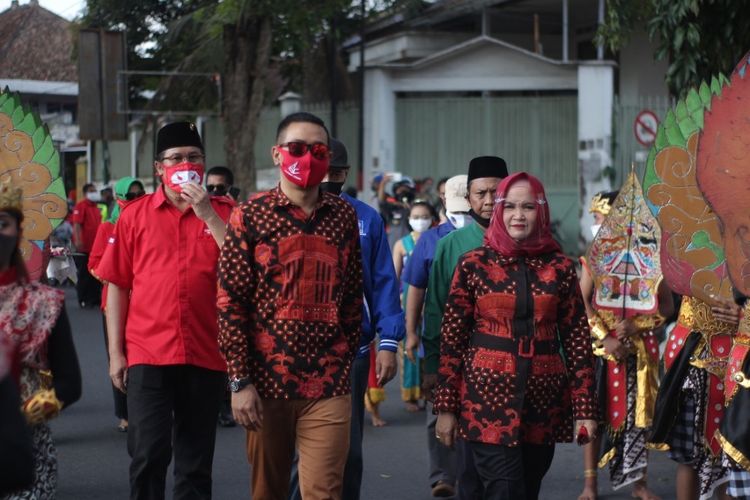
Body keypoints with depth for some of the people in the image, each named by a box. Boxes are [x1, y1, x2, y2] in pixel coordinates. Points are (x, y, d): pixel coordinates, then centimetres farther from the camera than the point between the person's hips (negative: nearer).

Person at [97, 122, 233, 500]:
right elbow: (117, 286, 6)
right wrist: (115, 353, 1)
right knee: (148, 455, -6)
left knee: (196, 461, 9)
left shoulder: (222, 213, 7)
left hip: (206, 355, 1)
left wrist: (208, 215, -11)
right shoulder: (135, 215, 6)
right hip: (147, 354, -1)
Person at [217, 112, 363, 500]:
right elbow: (230, 301, -5)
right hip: (266, 381, -1)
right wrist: (239, 380, -9)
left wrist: (348, 360, 11)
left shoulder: (343, 215, 7)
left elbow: (352, 294, 13)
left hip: (329, 385, 1)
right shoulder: (250, 215, -2)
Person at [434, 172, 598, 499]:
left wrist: (585, 408, 1)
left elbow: (577, 338, 6)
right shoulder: (474, 264, 1)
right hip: (489, 393, -3)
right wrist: (446, 407, -3)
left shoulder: (560, 267, 6)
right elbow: (451, 338, 1)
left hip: (544, 398, 3)